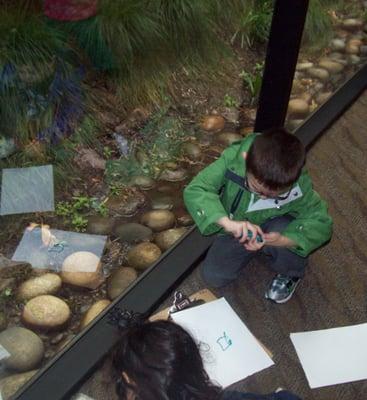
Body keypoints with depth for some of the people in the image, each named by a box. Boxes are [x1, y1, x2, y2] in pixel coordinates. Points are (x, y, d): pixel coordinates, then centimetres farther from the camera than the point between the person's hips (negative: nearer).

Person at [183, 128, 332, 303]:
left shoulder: (299, 186, -33)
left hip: (274, 230, -1)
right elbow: (194, 191, -37)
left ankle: (290, 274, -1)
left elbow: (321, 223, -27)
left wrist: (282, 240, -44)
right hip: (237, 230, 2)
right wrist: (228, 222, -52)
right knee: (213, 277, -6)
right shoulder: (232, 160, -34)